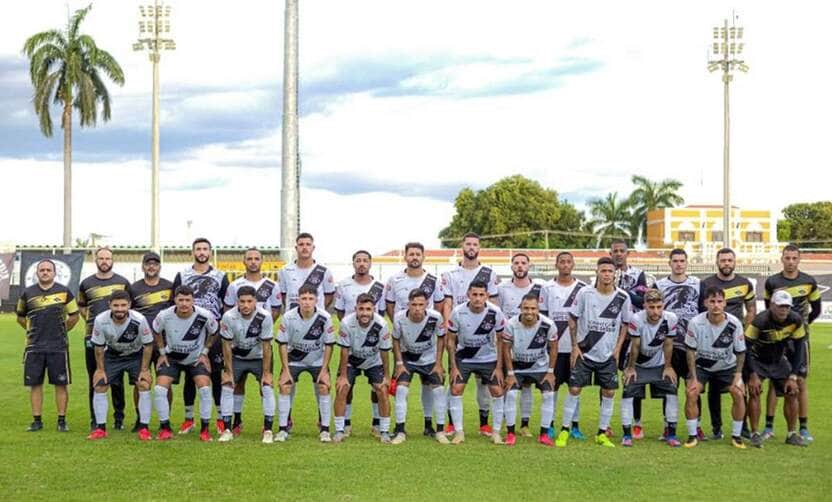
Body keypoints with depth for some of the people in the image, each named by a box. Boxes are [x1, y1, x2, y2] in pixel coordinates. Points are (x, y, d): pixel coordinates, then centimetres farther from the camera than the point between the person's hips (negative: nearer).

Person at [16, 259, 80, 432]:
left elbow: (74, 315, 10)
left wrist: (61, 331, 7)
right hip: (34, 346, 2)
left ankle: (62, 421, 7)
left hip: (58, 346, -1)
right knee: (35, 384, 3)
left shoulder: (64, 292, 1)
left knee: (61, 384, 0)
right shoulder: (28, 293, 5)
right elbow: (20, 317, 18)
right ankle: (37, 420, 12)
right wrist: (33, 330, 12)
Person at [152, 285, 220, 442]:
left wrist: (205, 352, -3)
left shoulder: (205, 316, -23)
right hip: (172, 357, 1)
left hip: (196, 358, -1)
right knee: (159, 389, -15)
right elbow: (157, 332, 3)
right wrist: (162, 353, 1)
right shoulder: (164, 316, -22)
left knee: (204, 388, -19)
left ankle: (205, 429, -3)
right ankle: (165, 428, 1)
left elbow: (213, 333, 0)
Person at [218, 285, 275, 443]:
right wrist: (228, 371, -11)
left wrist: (266, 373, -16)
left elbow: (266, 347, -18)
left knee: (267, 388, -13)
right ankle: (227, 429, 1)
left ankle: (268, 430, -5)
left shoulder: (265, 317, -27)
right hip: (237, 357, 1)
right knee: (227, 387, -9)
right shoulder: (229, 317, -25)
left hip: (259, 357, -1)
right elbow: (227, 345, -14)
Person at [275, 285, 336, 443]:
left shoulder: (325, 317, -21)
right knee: (284, 387, -12)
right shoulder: (288, 317, -21)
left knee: (324, 388, -12)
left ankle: (325, 430, 0)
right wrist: (286, 369, -13)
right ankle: (283, 429, -2)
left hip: (318, 360, 0)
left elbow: (329, 345, -11)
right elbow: (282, 344, -11)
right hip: (294, 359, 0)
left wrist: (324, 369, -13)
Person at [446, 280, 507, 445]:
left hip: (489, 358, 0)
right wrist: (453, 367, -9)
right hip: (463, 358, 0)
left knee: (497, 391, -6)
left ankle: (496, 432, 8)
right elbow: (451, 340, -7)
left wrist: (499, 367, -8)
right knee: (456, 390, -11)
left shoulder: (495, 312, -18)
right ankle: (458, 431, 0)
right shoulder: (458, 312, -19)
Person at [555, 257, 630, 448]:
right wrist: (575, 346, -3)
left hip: (608, 355, 2)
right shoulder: (585, 293, -8)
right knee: (574, 389, -3)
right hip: (584, 352, -2)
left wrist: (617, 348, 1)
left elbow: (625, 324, 8)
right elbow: (573, 319, 1)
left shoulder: (622, 297, -5)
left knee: (609, 392, 2)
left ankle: (602, 434, 15)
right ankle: (564, 430, 8)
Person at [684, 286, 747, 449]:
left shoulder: (734, 323, -20)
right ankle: (692, 435, -5)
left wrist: (738, 375, -12)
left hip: (727, 367, 1)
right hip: (702, 366, 0)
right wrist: (694, 378, -14)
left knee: (739, 393, -17)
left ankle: (736, 435, 1)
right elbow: (691, 351, -12)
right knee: (691, 393, -20)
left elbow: (740, 352, -6)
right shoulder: (696, 323, -23)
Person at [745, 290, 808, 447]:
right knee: (754, 392, -20)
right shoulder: (760, 321, -31)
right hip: (757, 360, -4)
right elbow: (746, 347, -26)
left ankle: (792, 434, 11)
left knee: (792, 392, -1)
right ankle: (755, 434, -11)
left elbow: (798, 348, -8)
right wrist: (753, 375, -28)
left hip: (779, 360, 5)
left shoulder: (796, 320, -18)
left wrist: (793, 377, -11)